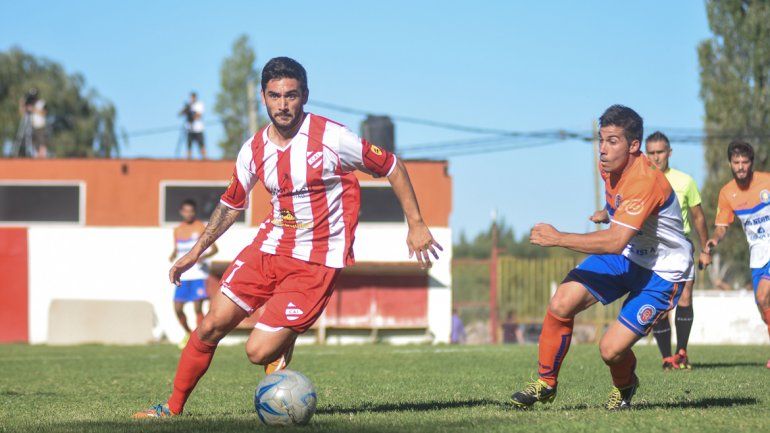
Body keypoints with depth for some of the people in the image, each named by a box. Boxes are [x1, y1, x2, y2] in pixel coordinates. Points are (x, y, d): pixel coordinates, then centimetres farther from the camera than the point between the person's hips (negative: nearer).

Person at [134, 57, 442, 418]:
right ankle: (173, 408, 15)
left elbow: (392, 167, -3)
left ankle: (283, 346, 20)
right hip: (270, 246, 5)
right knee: (211, 326, -1)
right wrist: (196, 251, 20)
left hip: (317, 262, -5)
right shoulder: (254, 150, 3)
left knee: (259, 351, -15)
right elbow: (231, 203, 20)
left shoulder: (331, 138, -13)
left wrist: (416, 224, -5)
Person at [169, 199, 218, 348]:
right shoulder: (177, 231, 11)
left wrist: (204, 256, -22)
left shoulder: (201, 228, -3)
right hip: (182, 275, 5)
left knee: (198, 308, -11)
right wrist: (173, 256, -1)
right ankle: (188, 333, 25)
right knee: (178, 308, 1)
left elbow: (214, 249, -4)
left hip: (198, 274, -5)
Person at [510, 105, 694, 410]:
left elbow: (615, 241, -37)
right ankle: (545, 383, 7)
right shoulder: (609, 167, -4)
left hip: (661, 271, -8)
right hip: (624, 255, 8)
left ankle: (624, 386, 21)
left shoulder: (645, 181, -32)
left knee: (611, 350, -16)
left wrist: (558, 239, -32)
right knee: (561, 304, -12)